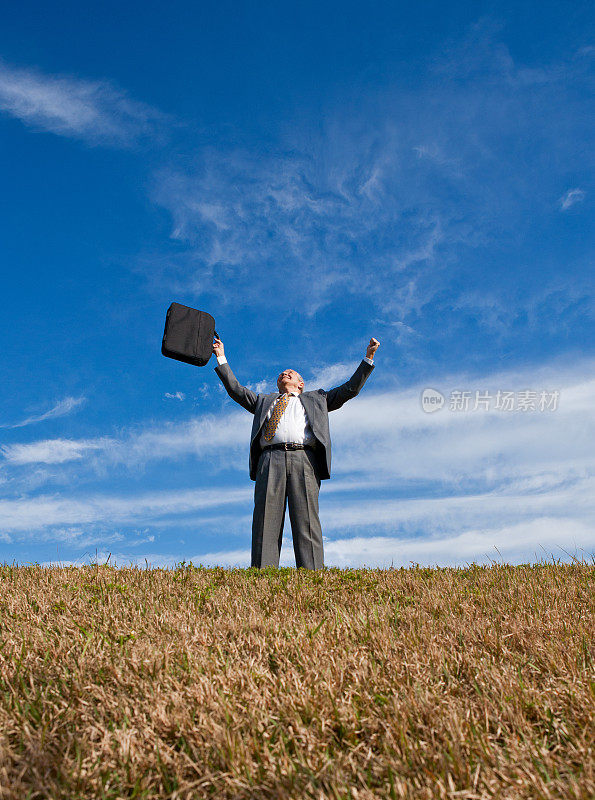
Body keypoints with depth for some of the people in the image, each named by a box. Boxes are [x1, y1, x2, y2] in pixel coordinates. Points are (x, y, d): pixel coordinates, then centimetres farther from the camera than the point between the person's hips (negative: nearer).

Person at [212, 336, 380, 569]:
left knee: (306, 521, -12)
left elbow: (350, 389, 28)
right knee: (266, 521, -11)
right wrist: (222, 359, 29)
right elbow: (236, 389, 32)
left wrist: (368, 357, 21)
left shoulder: (316, 399, 32)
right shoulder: (264, 401, 36)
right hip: (270, 460, 1)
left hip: (303, 459, -1)